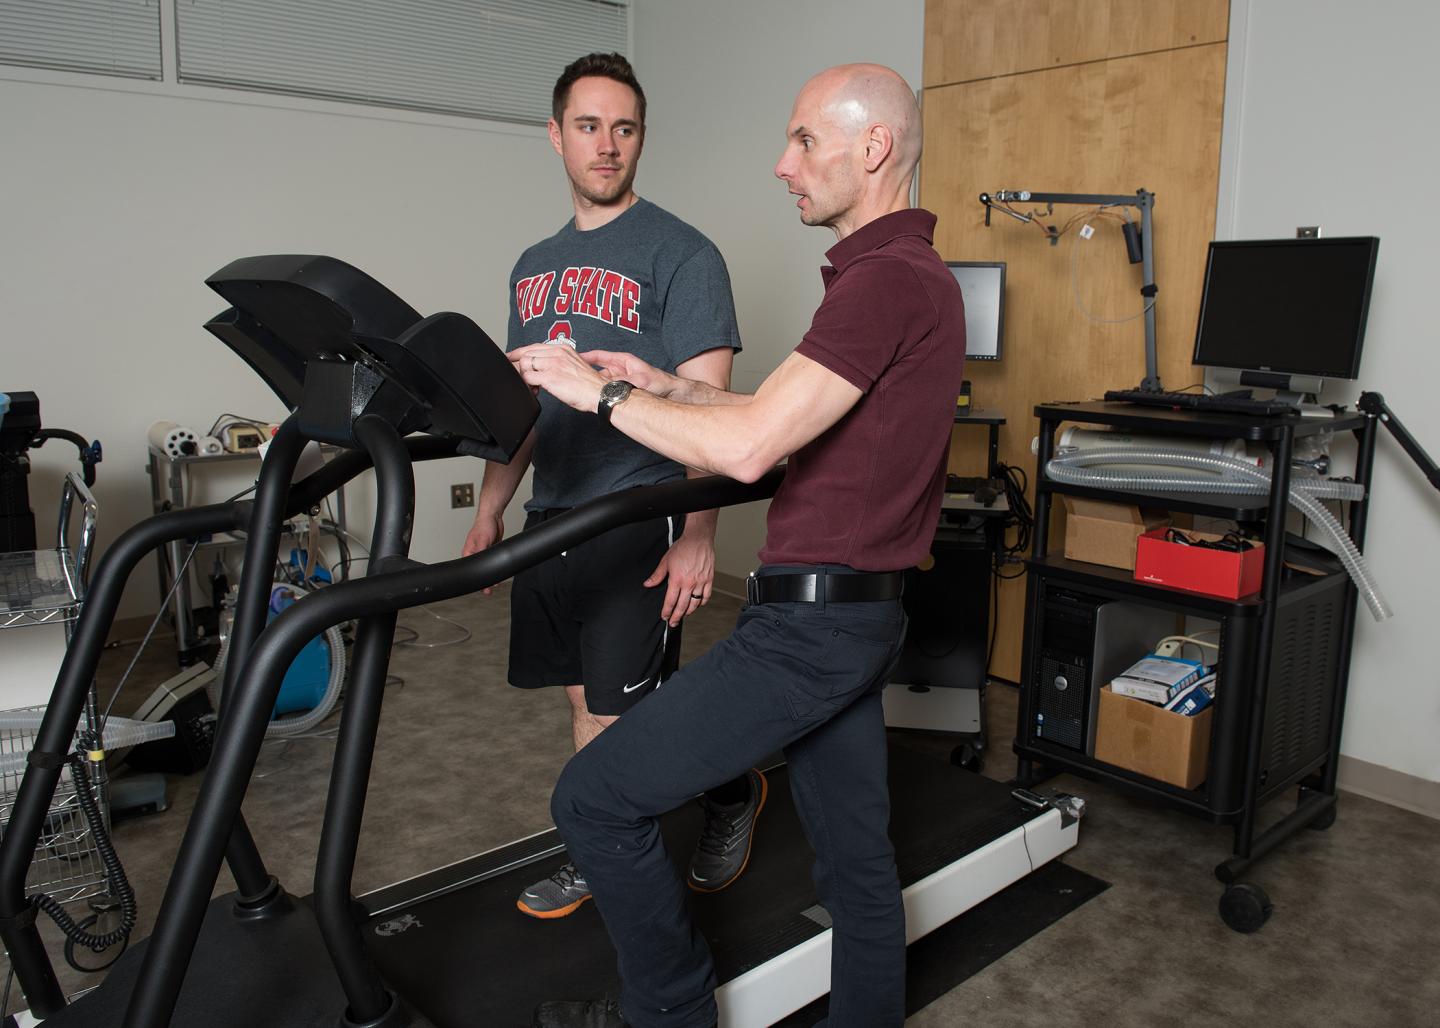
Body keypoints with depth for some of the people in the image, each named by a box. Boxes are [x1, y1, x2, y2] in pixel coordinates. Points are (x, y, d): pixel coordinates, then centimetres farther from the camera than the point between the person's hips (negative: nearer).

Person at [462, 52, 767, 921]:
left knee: (620, 719, -4)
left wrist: (698, 533, -21)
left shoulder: (681, 253, -6)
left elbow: (705, 405, -13)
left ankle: (734, 789, 22)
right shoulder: (535, 266, 15)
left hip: (638, 517, -6)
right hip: (552, 516, 7)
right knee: (586, 702, 13)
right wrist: (489, 515, 17)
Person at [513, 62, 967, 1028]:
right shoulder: (911, 274, 17)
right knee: (856, 853, 18)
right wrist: (668, 387, 13)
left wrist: (602, 395, -11)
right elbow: (791, 423, 21)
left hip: (811, 617, -10)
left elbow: (746, 448, -25)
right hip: (858, 613, 10)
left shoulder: (885, 280, -18)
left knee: (596, 798, -1)